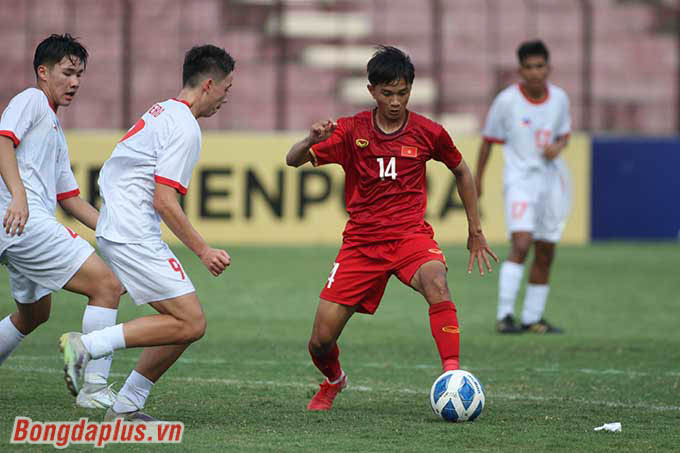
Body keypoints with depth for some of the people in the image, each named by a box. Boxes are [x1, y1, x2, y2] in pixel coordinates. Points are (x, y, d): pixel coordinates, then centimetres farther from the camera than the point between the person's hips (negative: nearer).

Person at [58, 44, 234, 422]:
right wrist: (203, 251, -10)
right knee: (190, 324, -13)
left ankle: (126, 405, 7)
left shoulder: (160, 113, 19)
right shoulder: (185, 129, -11)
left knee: (188, 323, 9)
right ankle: (87, 345, -17)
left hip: (114, 231, 10)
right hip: (134, 238, -10)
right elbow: (164, 202, -17)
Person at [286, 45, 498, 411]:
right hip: (361, 240, 1)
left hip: (411, 234, -1)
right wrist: (311, 141, -29)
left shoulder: (428, 133, 0)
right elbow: (293, 161, -7)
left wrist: (475, 231, 18)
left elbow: (461, 172, 17)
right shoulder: (351, 131, -2)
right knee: (321, 341, -3)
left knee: (436, 284, -37)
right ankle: (333, 382, 33)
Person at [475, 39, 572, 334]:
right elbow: (489, 140, 1)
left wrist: (558, 146, -7)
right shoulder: (506, 101, -10)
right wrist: (477, 180, 6)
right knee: (521, 244, -22)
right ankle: (504, 316, -23)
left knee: (545, 254, 7)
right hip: (520, 180, -5)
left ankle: (533, 317, 18)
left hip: (552, 180, 5)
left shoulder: (559, 98, 1)